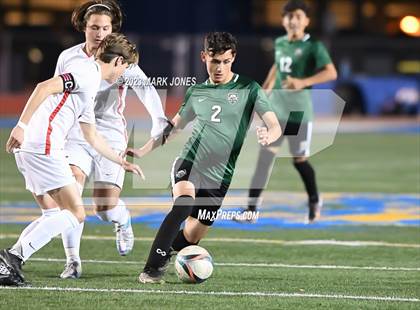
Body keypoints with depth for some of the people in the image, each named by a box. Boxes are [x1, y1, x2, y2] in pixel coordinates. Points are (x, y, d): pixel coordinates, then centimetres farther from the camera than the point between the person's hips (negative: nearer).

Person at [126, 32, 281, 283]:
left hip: (219, 177, 0)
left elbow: (275, 126, -5)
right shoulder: (196, 92, 12)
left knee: (191, 238, 1)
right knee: (184, 202, -31)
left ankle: (165, 250, 35)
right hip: (189, 165, 0)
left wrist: (268, 136, -30)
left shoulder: (248, 89, 2)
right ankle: (153, 268, -30)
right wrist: (142, 151, 18)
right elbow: (173, 126, 25)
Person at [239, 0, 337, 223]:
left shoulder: (312, 46, -8)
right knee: (265, 156, -5)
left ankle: (314, 202, 29)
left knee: (299, 160, 4)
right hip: (276, 108, 5)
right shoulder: (279, 43, 10)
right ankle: (251, 208, -8)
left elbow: (331, 72, -17)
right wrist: (265, 89, 23)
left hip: (299, 110, -5)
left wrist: (303, 82, -27)